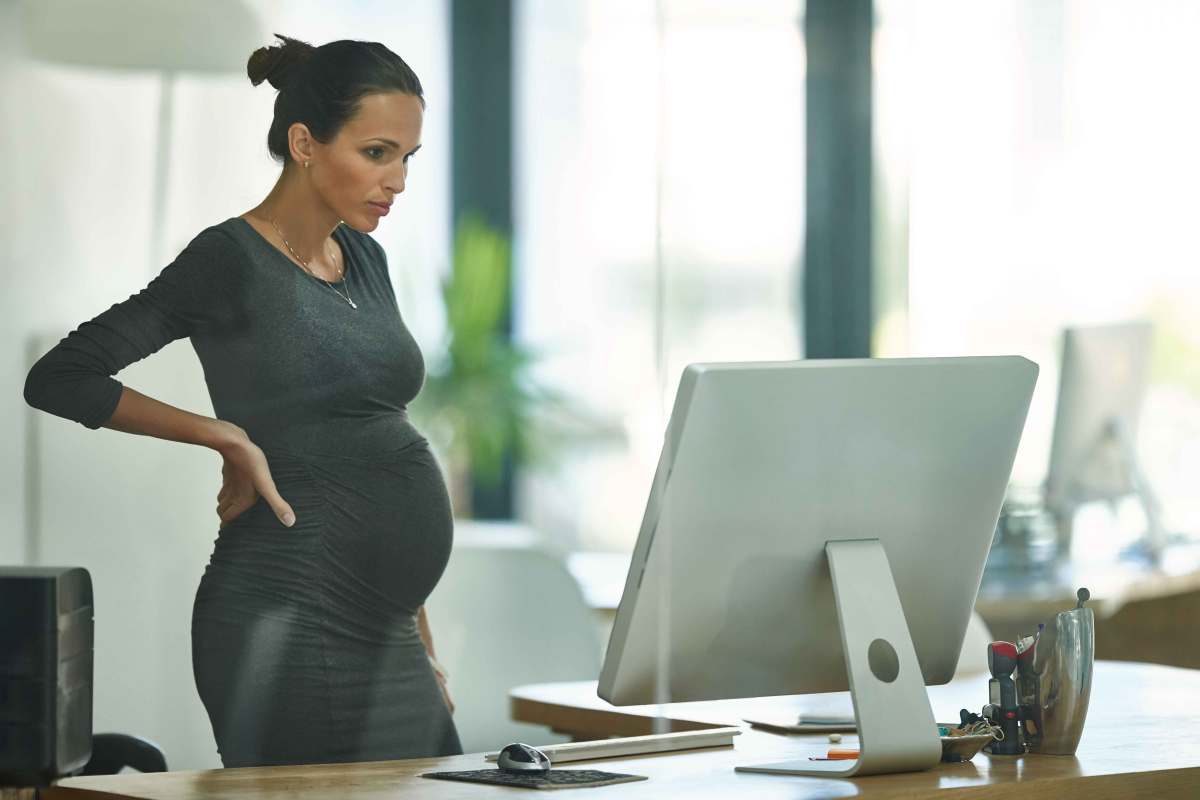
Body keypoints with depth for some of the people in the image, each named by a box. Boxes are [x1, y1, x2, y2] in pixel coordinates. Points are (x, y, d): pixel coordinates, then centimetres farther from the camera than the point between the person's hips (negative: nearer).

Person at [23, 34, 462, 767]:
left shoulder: (365, 261, 14)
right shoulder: (232, 263, -8)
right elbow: (59, 379, -12)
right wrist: (226, 437, -15)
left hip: (382, 640, 8)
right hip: (289, 626, -8)